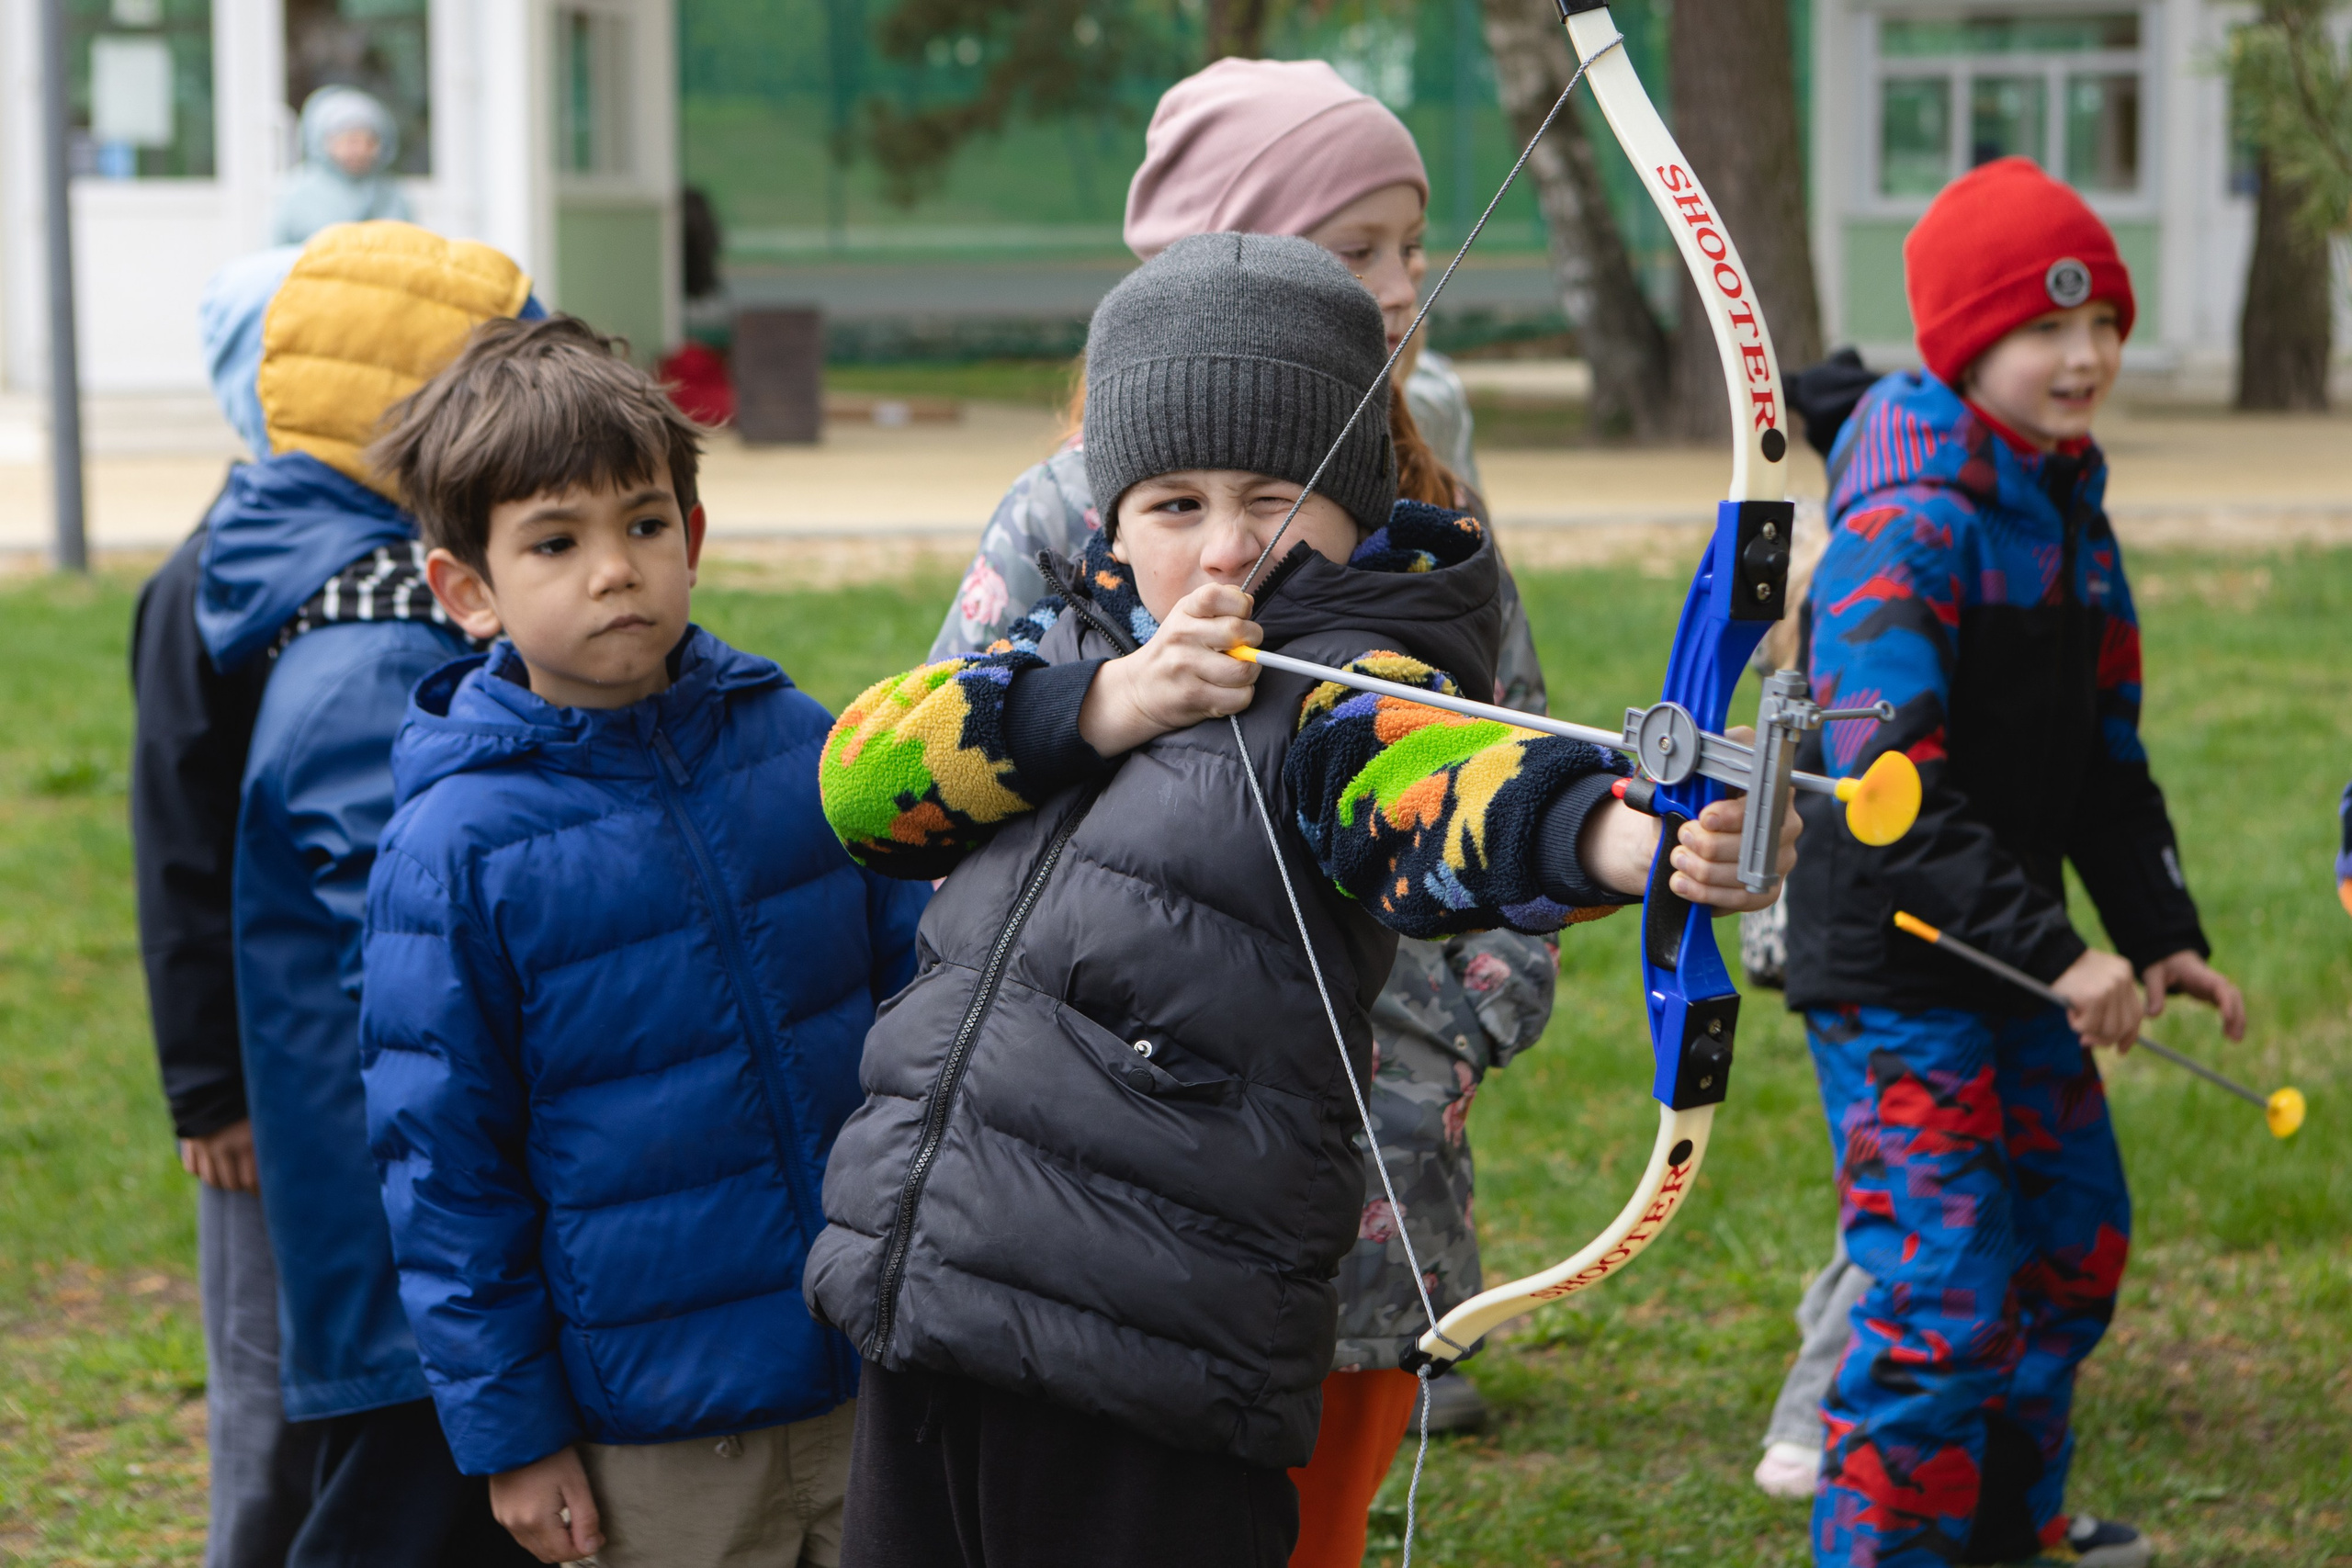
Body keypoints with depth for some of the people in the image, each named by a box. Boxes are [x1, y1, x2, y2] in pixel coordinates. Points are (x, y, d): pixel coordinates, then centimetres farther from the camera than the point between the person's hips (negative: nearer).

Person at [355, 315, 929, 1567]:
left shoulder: (800, 747, -1)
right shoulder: (455, 848, -12)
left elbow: (912, 994, 11)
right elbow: (442, 1168, -7)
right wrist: (507, 1430, -5)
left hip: (878, 1371, 4)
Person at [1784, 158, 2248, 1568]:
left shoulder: (2067, 512, 9)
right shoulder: (1905, 528, -19)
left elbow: (2103, 754, 16)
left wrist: (2163, 930, 6)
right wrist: (2058, 955, -28)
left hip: (2017, 959, 9)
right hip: (1893, 973, -9)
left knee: (2075, 1240, 22)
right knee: (1943, 1303, -12)